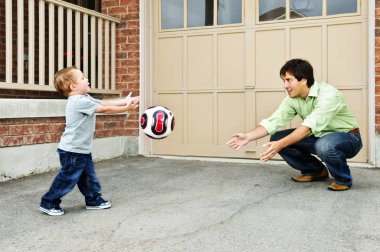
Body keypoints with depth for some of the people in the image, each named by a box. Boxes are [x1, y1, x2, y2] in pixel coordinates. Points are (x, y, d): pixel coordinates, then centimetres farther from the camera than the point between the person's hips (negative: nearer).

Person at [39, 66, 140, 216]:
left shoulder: (84, 99, 10)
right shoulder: (80, 101, -22)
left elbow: (104, 103, 9)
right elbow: (105, 109, -20)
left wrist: (124, 101, 2)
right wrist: (126, 108, -14)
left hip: (82, 149, 10)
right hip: (72, 150, -10)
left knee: (88, 176, 17)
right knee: (68, 178, 0)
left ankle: (93, 199, 29)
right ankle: (49, 203, 13)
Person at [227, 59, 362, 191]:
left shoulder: (328, 94, -28)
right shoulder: (292, 99, -8)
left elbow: (310, 126, -39)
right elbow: (273, 121, -16)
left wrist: (281, 144, -48)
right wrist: (248, 137, -31)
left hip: (348, 137, -6)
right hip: (321, 137, 7)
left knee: (324, 145, -41)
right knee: (277, 137, -8)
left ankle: (343, 179, -8)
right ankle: (316, 171, 10)